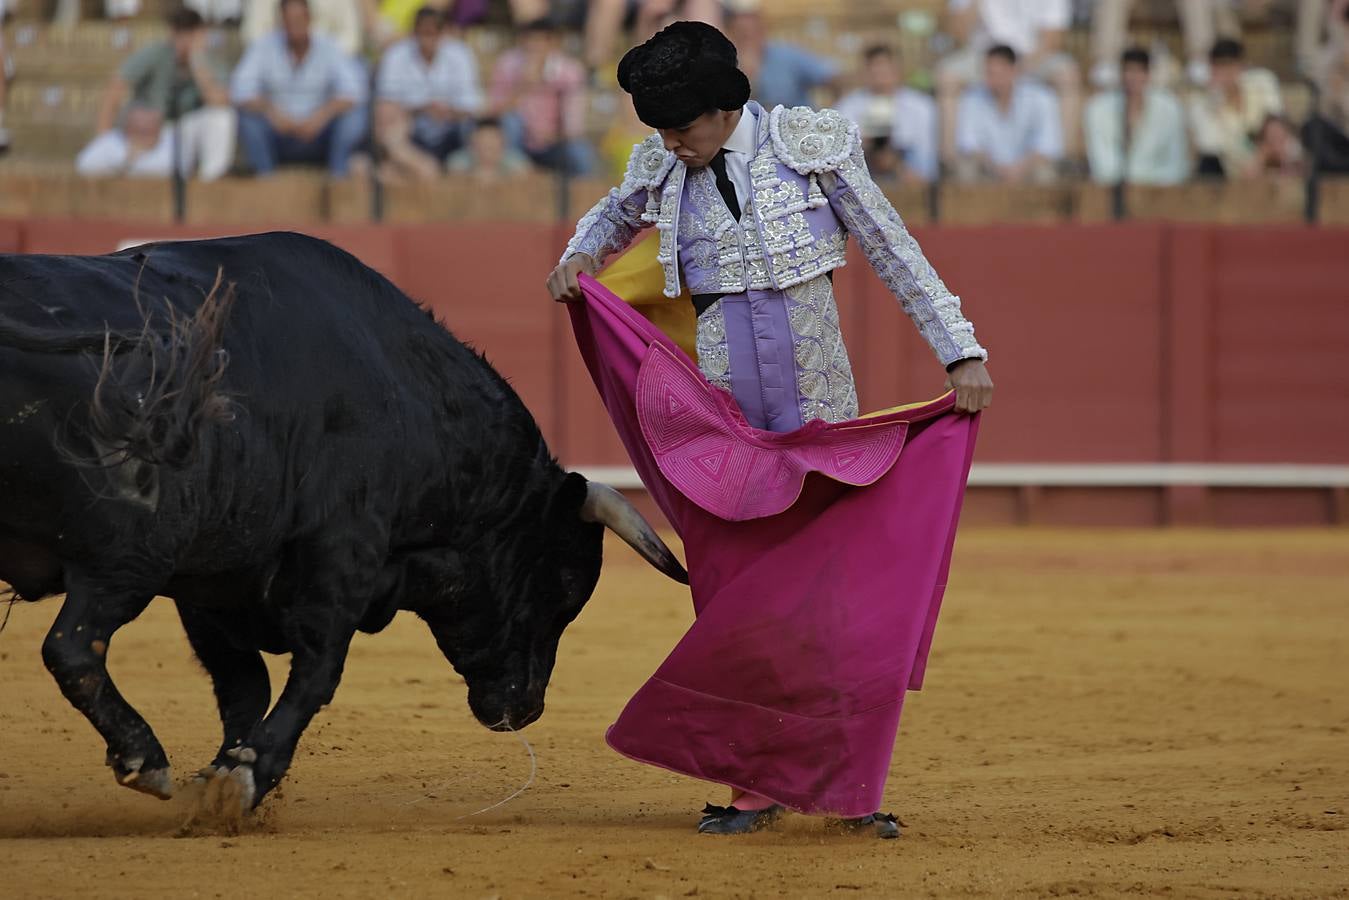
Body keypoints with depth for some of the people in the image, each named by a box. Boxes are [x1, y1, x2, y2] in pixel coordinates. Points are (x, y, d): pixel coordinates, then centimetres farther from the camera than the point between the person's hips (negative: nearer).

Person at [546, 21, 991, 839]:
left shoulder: (811, 145, -6)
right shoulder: (662, 170, 3)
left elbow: (894, 252, -1)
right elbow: (614, 218, 27)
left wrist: (961, 351, -3)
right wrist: (580, 259, 6)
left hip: (820, 402, -2)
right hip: (725, 410, 2)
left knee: (840, 584, -1)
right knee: (737, 593, 0)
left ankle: (847, 780, 6)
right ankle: (755, 784, 6)